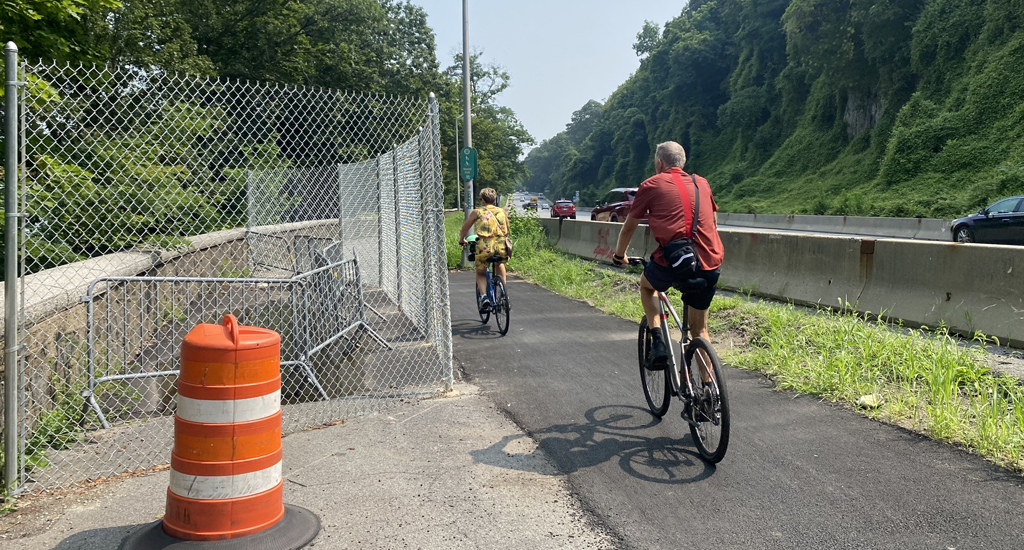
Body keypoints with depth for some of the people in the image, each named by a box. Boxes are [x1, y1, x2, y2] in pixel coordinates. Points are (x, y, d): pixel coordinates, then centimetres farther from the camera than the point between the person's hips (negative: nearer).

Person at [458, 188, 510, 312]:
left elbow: (464, 229, 19)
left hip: (484, 247, -2)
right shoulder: (502, 211, 16)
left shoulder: (477, 212, 10)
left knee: (480, 273, 22)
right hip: (501, 247, 2)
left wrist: (462, 240, 38)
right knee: (500, 264, 35)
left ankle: (485, 297, -3)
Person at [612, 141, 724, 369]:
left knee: (646, 285, 30)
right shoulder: (702, 183, 18)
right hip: (711, 267, 4)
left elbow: (628, 227, 16)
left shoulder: (652, 185, 7)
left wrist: (619, 255, 33)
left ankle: (657, 341, 13)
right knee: (700, 329, 21)